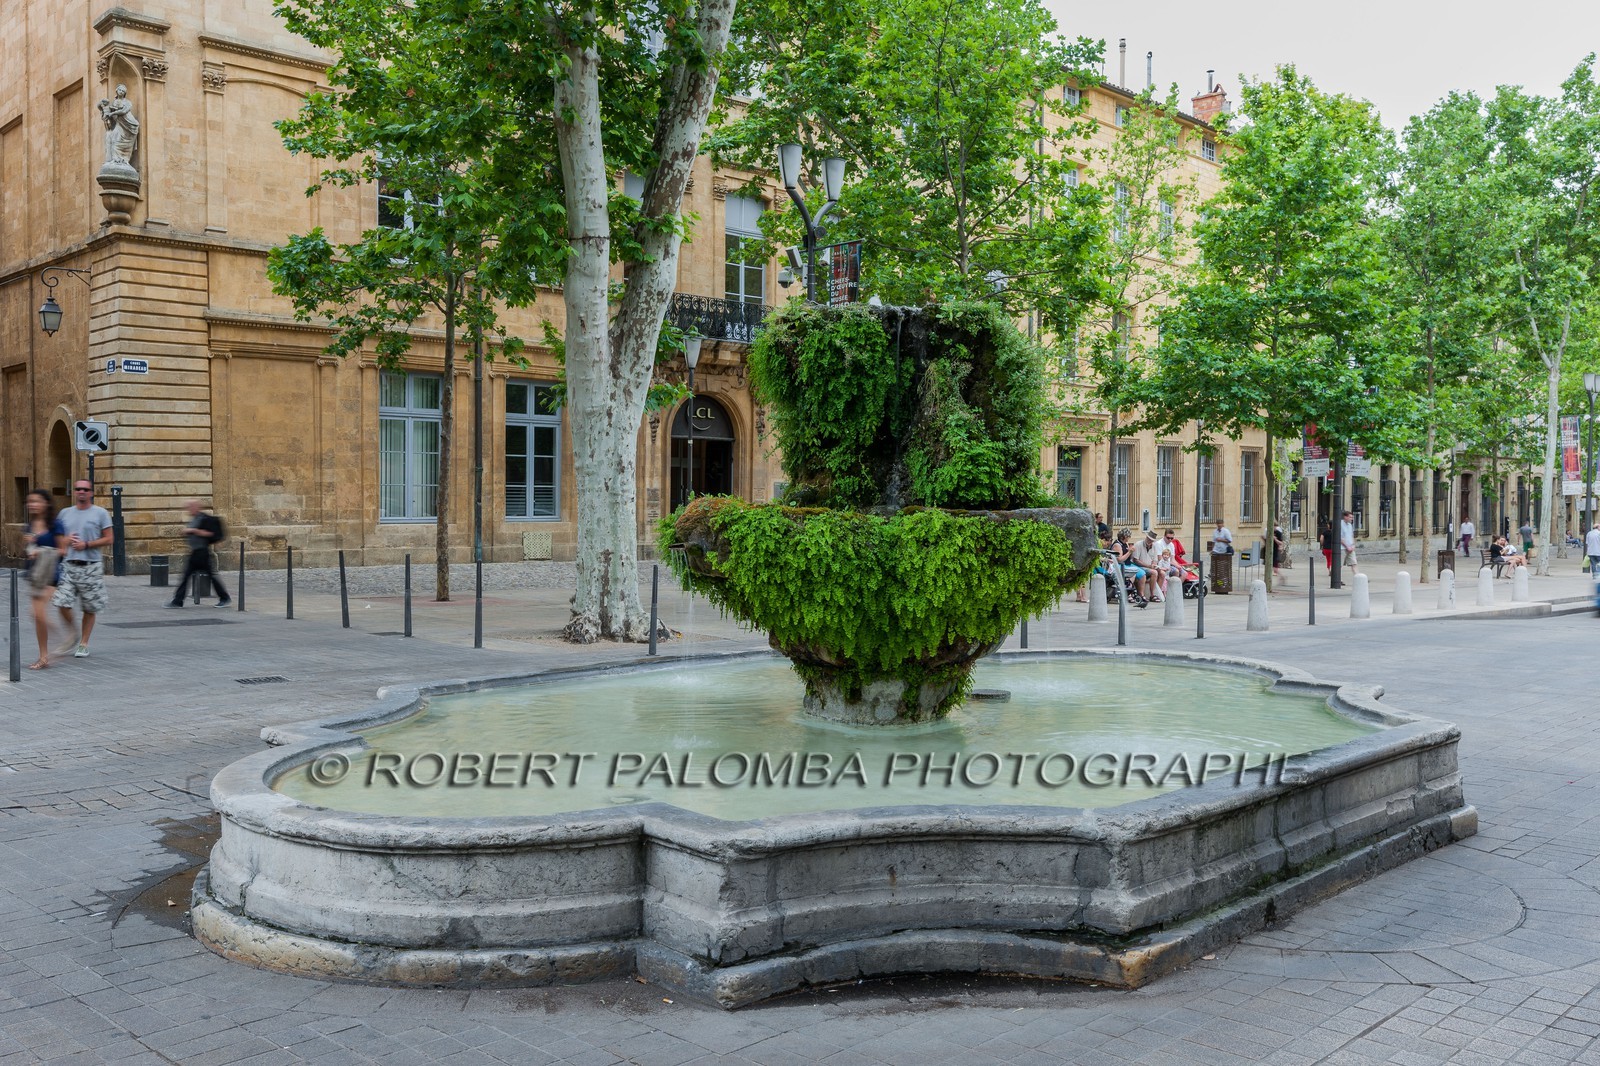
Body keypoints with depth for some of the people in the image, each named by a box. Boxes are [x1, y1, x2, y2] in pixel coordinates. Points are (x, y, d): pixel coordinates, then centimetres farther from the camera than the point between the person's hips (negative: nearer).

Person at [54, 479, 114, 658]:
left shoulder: (100, 513, 0)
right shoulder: (65, 513, 11)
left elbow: (109, 539, -3)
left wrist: (86, 544, -13)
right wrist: (66, 540, -4)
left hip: (91, 567, -3)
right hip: (69, 565, 3)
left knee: (90, 608, 4)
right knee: (62, 603, -8)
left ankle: (84, 644, 15)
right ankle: (72, 634, 16)